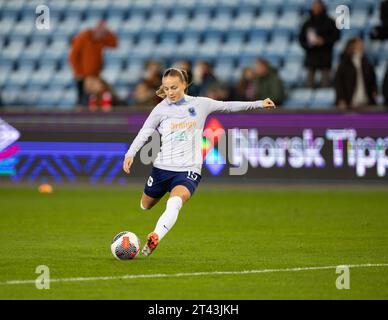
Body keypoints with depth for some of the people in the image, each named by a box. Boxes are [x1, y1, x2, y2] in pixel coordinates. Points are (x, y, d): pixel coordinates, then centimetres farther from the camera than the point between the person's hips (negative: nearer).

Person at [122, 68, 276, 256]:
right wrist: (130, 154, -13)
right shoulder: (161, 109, 1)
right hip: (162, 168, 2)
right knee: (146, 206, 17)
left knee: (175, 202, -31)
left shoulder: (200, 104, 4)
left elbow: (227, 106, 14)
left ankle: (155, 238, -44)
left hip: (188, 170, -2)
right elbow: (144, 133, 2)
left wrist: (258, 104, 14)